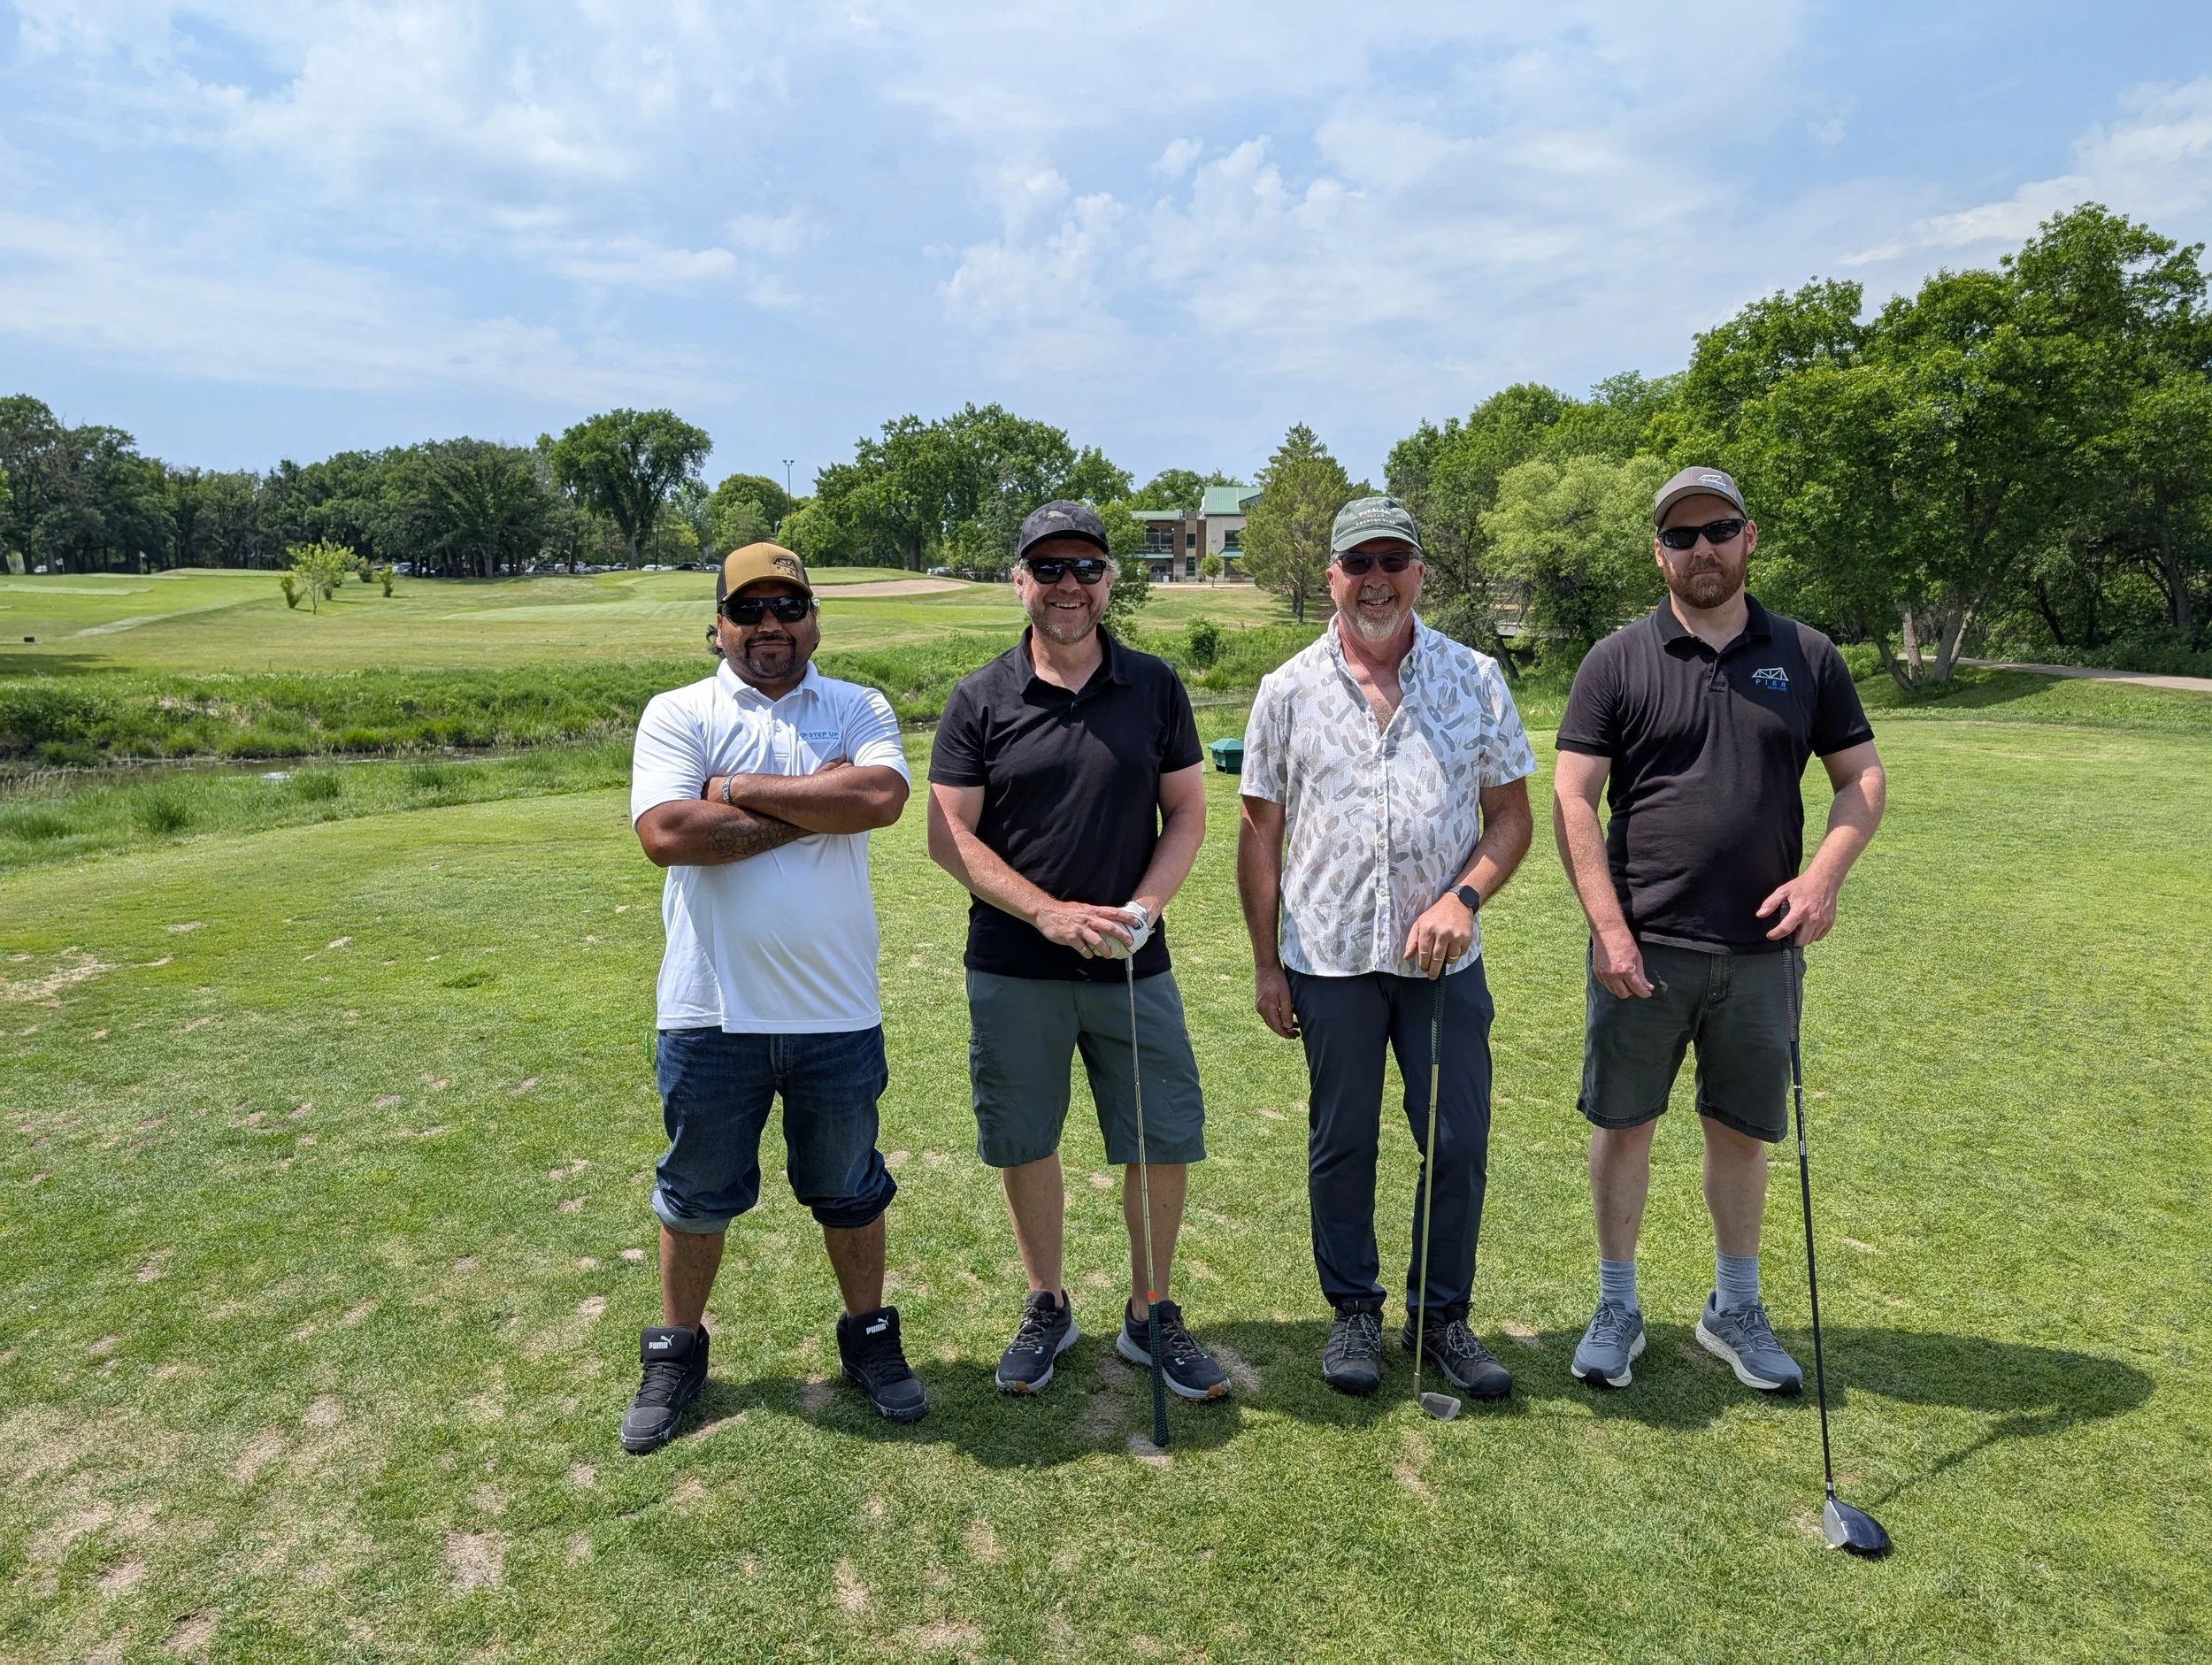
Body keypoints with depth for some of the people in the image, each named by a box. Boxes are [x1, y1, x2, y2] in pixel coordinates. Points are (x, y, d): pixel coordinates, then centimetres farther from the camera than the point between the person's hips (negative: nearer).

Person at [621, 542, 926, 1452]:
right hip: (711, 1010, 0)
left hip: (837, 1009, 1)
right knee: (697, 1192, 16)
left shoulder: (861, 710, 3)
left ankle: (869, 1335, 37)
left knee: (849, 1188, 17)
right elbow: (666, 833, -18)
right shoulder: (677, 714, 0)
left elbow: (881, 797, -19)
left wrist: (742, 788, -14)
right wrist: (815, 808, -14)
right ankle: (676, 1351, 37)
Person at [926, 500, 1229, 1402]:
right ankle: (1046, 1308, 32)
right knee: (1024, 1145, 11)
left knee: (1165, 1142, 5)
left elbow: (1188, 814, 5)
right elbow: (949, 835, -4)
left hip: (1134, 967, 1)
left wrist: (1144, 907, -11)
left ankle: (1149, 1317, 26)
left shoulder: (1155, 686, 3)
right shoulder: (979, 701, -1)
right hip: (1013, 974, -1)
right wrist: (1049, 912, -15)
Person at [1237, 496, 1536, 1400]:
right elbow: (1261, 834, 4)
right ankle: (1353, 1312, 28)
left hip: (1444, 956, 1)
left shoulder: (1476, 679, 3)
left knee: (1460, 1143, 6)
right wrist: (1265, 963, 2)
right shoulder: (1288, 691, 2)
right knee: (1341, 1144, 9)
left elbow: (1510, 816, 5)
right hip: (1330, 955, 0)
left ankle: (1442, 1316, 26)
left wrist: (1463, 896, -13)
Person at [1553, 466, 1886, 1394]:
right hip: (1643, 949, -2)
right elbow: (1572, 799, -6)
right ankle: (1617, 1308, 24)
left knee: (1743, 1129, 14)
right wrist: (1607, 925, -13)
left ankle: (1735, 1309, 32)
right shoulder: (1617, 662, -1)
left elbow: (1862, 777, 9)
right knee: (1623, 1123, 7)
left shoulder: (1807, 656, 6)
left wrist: (1824, 875, -8)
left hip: (1761, 951, 2)